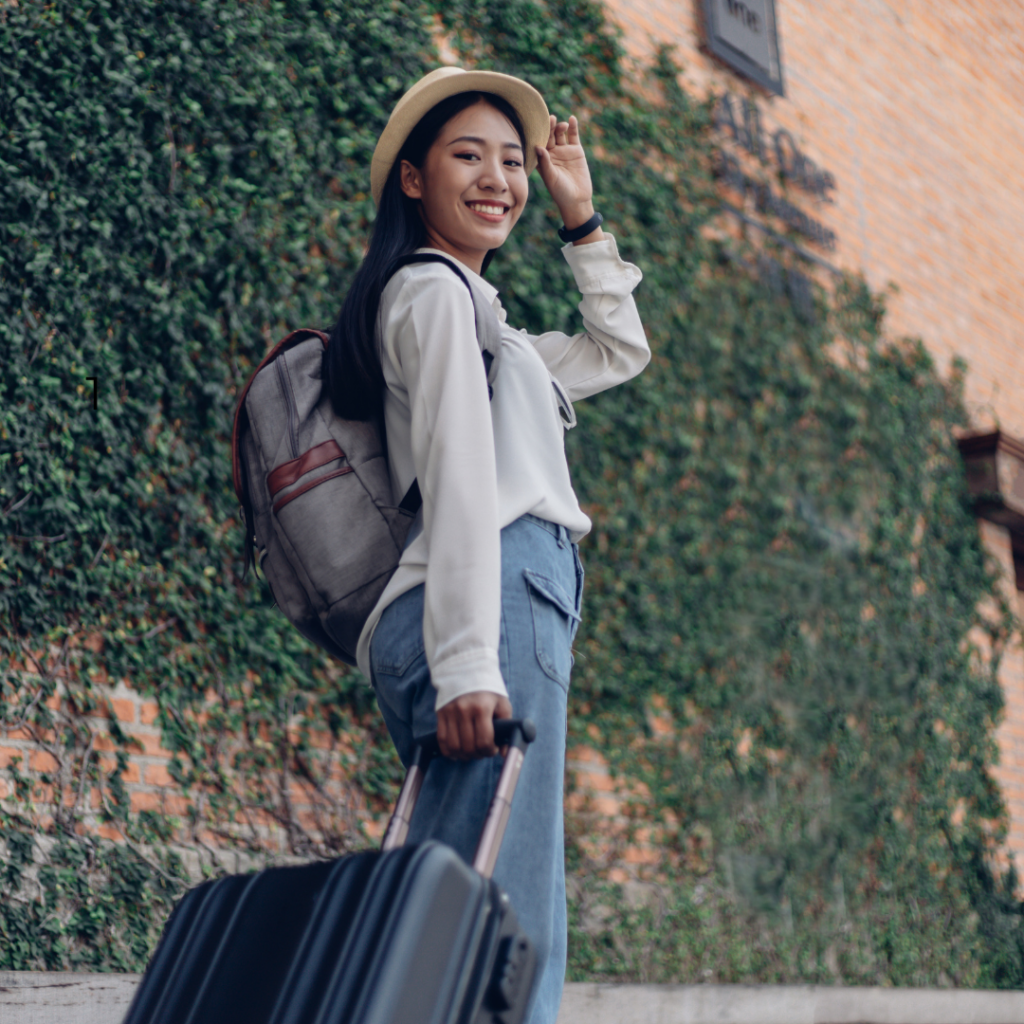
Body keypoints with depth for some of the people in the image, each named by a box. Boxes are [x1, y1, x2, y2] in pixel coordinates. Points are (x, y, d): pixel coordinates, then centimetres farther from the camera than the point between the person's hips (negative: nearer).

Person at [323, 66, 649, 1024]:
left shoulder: (477, 316, 30)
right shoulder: (436, 291, 1)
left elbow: (619, 350, 41)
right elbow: (461, 478, -12)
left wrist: (581, 217, 35)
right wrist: (469, 661, -20)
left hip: (501, 615, 10)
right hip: (500, 609, -10)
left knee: (520, 921, 6)